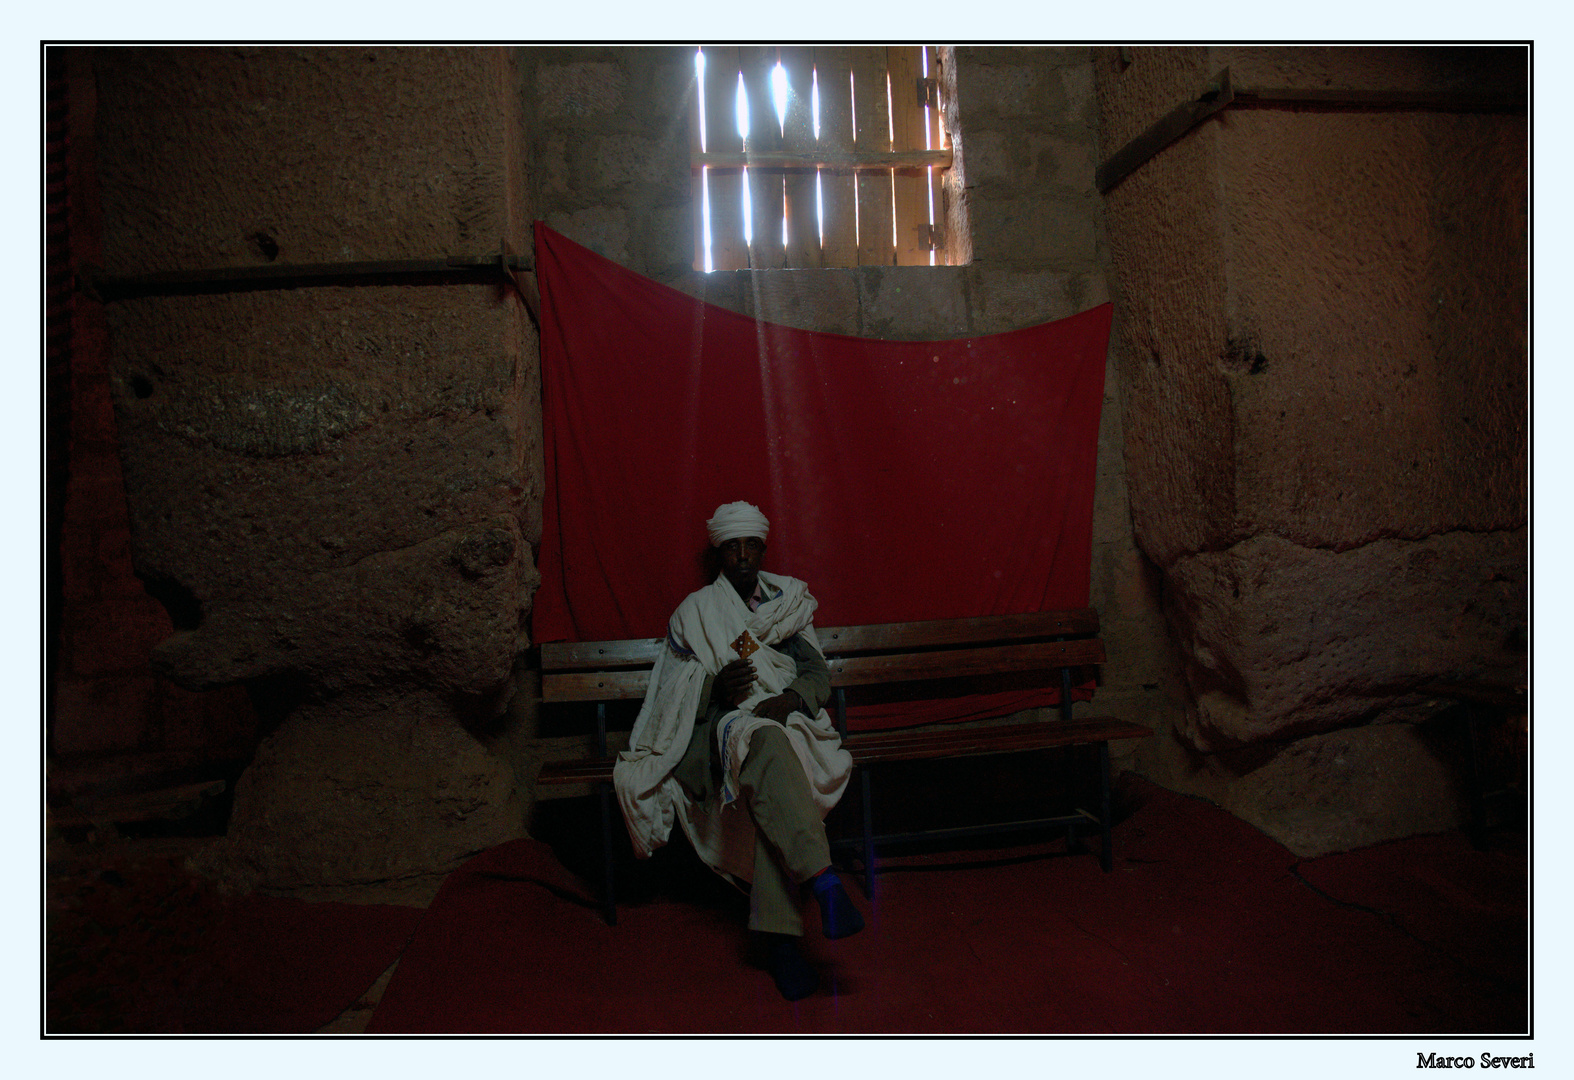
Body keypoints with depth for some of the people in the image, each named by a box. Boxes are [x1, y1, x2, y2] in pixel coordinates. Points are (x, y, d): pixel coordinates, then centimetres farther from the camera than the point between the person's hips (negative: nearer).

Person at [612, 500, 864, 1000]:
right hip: (720, 729, -2)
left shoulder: (790, 602, 20)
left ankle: (777, 934, -41)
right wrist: (717, 688, -17)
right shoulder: (694, 612, 14)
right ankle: (825, 882, -51)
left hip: (784, 721, 2)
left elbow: (818, 674, 10)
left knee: (767, 785, -36)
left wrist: (789, 700, -13)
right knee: (765, 746, -40)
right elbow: (678, 694, 5)